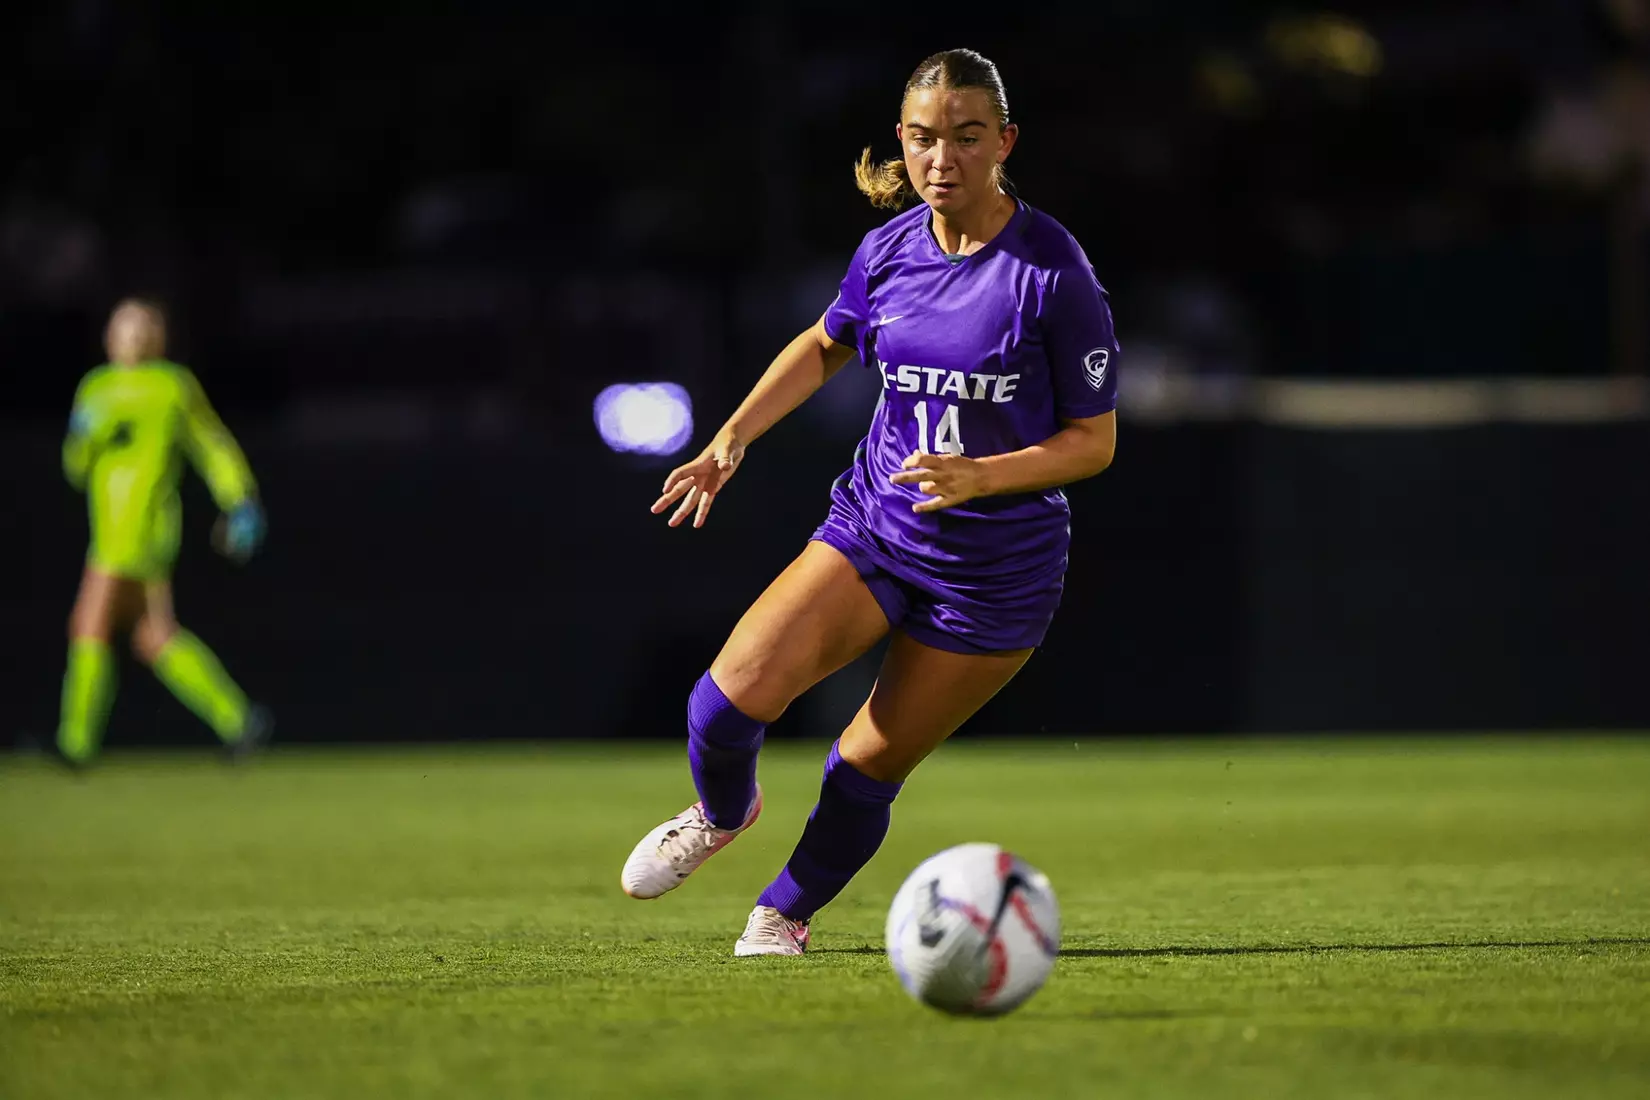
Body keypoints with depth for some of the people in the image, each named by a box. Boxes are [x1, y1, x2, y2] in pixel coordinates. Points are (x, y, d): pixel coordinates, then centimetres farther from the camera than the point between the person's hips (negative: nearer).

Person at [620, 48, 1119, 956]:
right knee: (730, 697, -14)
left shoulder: (1052, 273, -17)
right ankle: (723, 812, 20)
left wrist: (980, 478, -25)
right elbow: (825, 345, 20)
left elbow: (1095, 439, -11)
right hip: (872, 529, 4)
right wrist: (733, 439, 11)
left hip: (996, 567, -3)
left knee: (871, 764, 3)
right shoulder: (890, 249, -3)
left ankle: (787, 911, 31)